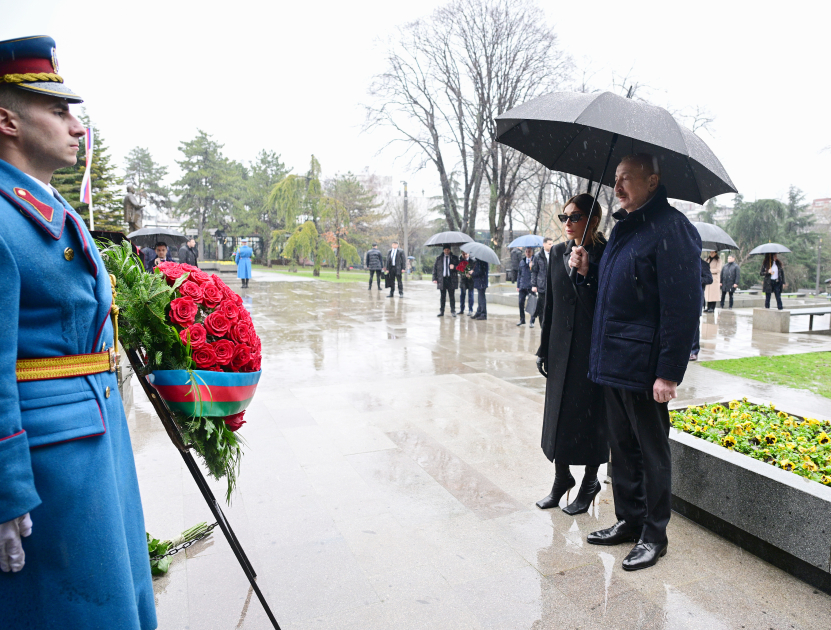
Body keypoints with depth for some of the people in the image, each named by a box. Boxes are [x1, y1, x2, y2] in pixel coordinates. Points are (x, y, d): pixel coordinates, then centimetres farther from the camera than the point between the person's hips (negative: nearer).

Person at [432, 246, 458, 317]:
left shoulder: (455, 257, 5)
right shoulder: (438, 258, 8)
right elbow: (435, 268, 8)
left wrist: (454, 267, -17)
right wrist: (434, 278, -1)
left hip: (451, 279, -1)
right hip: (442, 279, 1)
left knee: (452, 296, 2)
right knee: (442, 297, 6)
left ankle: (453, 311, 10)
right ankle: (441, 312, 12)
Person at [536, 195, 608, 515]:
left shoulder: (606, 255, -8)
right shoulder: (558, 252, 7)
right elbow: (549, 303, 10)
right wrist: (543, 347, 10)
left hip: (592, 348, -5)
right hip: (561, 347, 5)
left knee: (590, 415, 5)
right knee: (558, 412, 11)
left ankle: (590, 482, 24)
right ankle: (562, 477, 29)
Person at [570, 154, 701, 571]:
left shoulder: (671, 229, -14)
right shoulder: (623, 228, 14)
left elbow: (682, 307, -19)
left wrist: (670, 372, -21)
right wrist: (587, 271, 5)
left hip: (644, 367, -9)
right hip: (612, 362, 9)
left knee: (651, 453, 7)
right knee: (622, 449, 18)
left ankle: (653, 534, 23)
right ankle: (628, 521, 33)